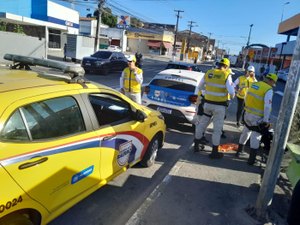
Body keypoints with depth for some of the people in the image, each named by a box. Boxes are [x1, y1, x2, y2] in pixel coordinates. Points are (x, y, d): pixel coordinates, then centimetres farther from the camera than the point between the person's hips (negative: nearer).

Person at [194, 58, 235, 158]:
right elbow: (231, 91, -17)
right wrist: (232, 96, 5)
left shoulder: (208, 73, 2)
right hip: (219, 105, -4)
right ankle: (214, 152, 14)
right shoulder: (226, 75, -10)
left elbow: (200, 86, 12)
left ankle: (196, 145, 29)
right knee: (217, 129, 7)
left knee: (202, 124, 18)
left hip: (207, 103, 4)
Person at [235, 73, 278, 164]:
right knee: (255, 137, 3)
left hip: (247, 114, 7)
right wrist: (266, 120, -15)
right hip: (257, 118, -7)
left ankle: (239, 151, 36)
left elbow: (246, 98, 14)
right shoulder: (268, 90, -14)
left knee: (245, 133, 22)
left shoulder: (254, 84, 6)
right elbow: (267, 106, -20)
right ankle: (251, 159, 8)